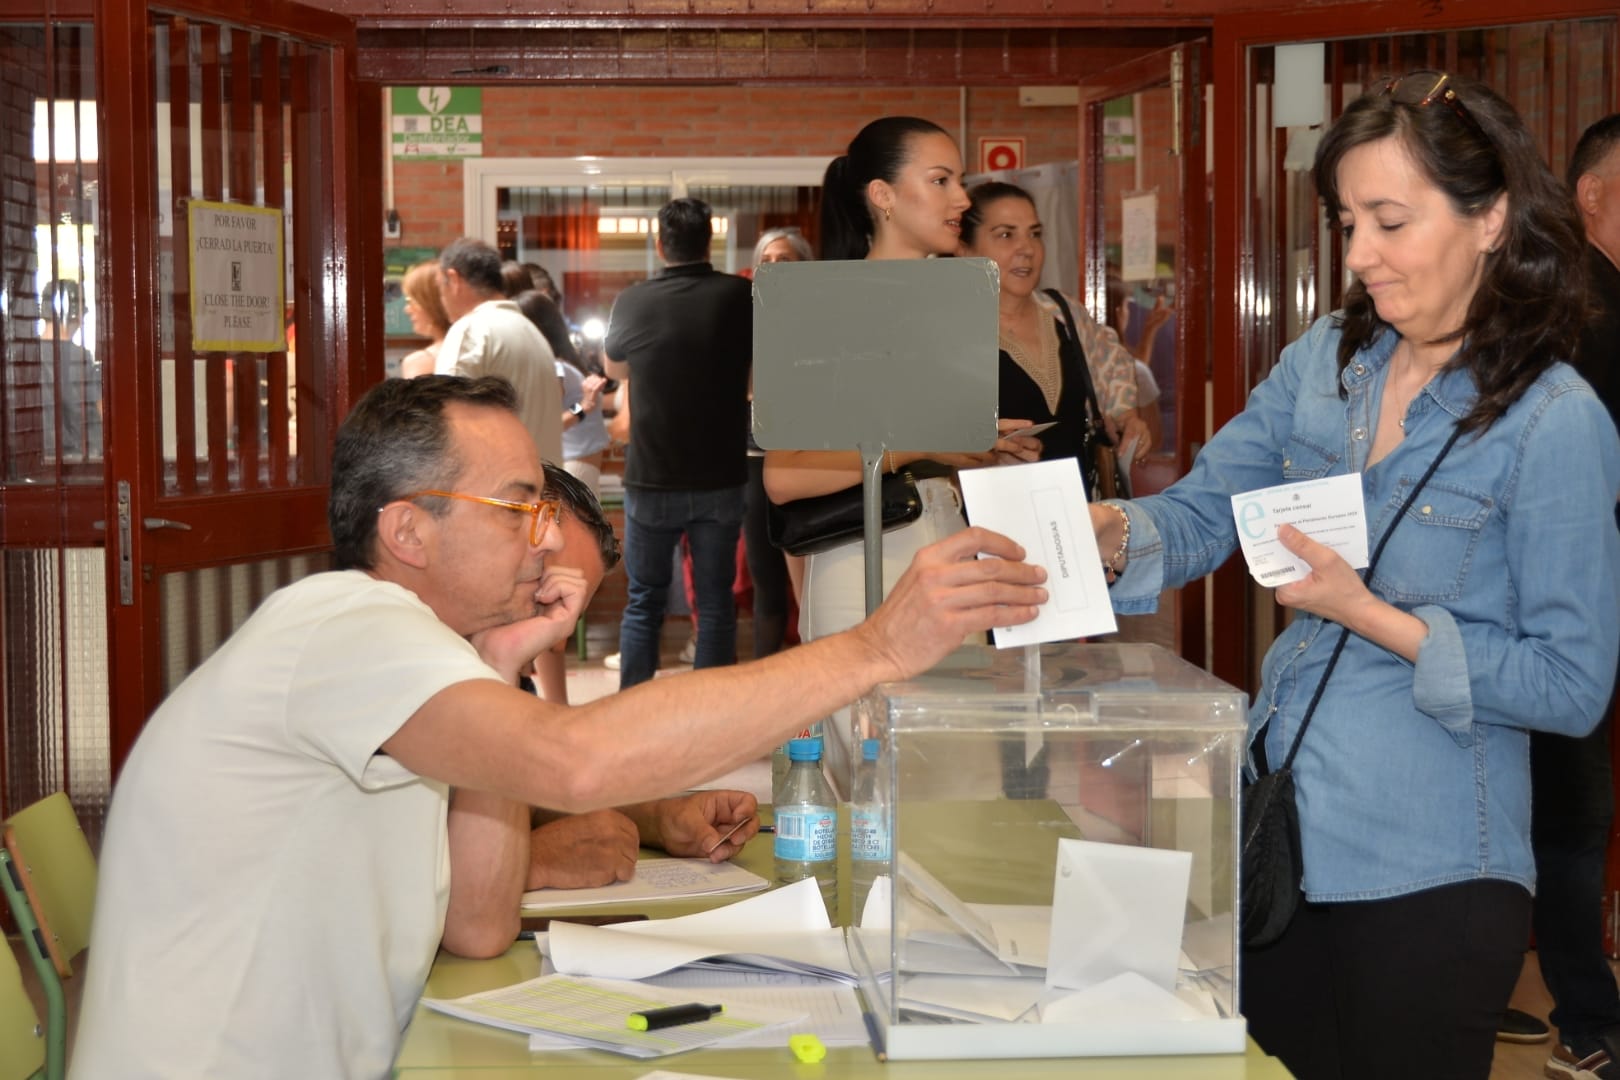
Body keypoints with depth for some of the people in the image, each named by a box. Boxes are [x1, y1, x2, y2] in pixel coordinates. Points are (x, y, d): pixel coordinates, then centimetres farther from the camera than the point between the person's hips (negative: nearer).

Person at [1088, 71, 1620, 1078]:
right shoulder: (1327, 360, 4)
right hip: (1279, 835, 6)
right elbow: (1202, 512, 3)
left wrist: (1370, 615, -19)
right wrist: (1108, 531, -19)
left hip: (1425, 875, -6)